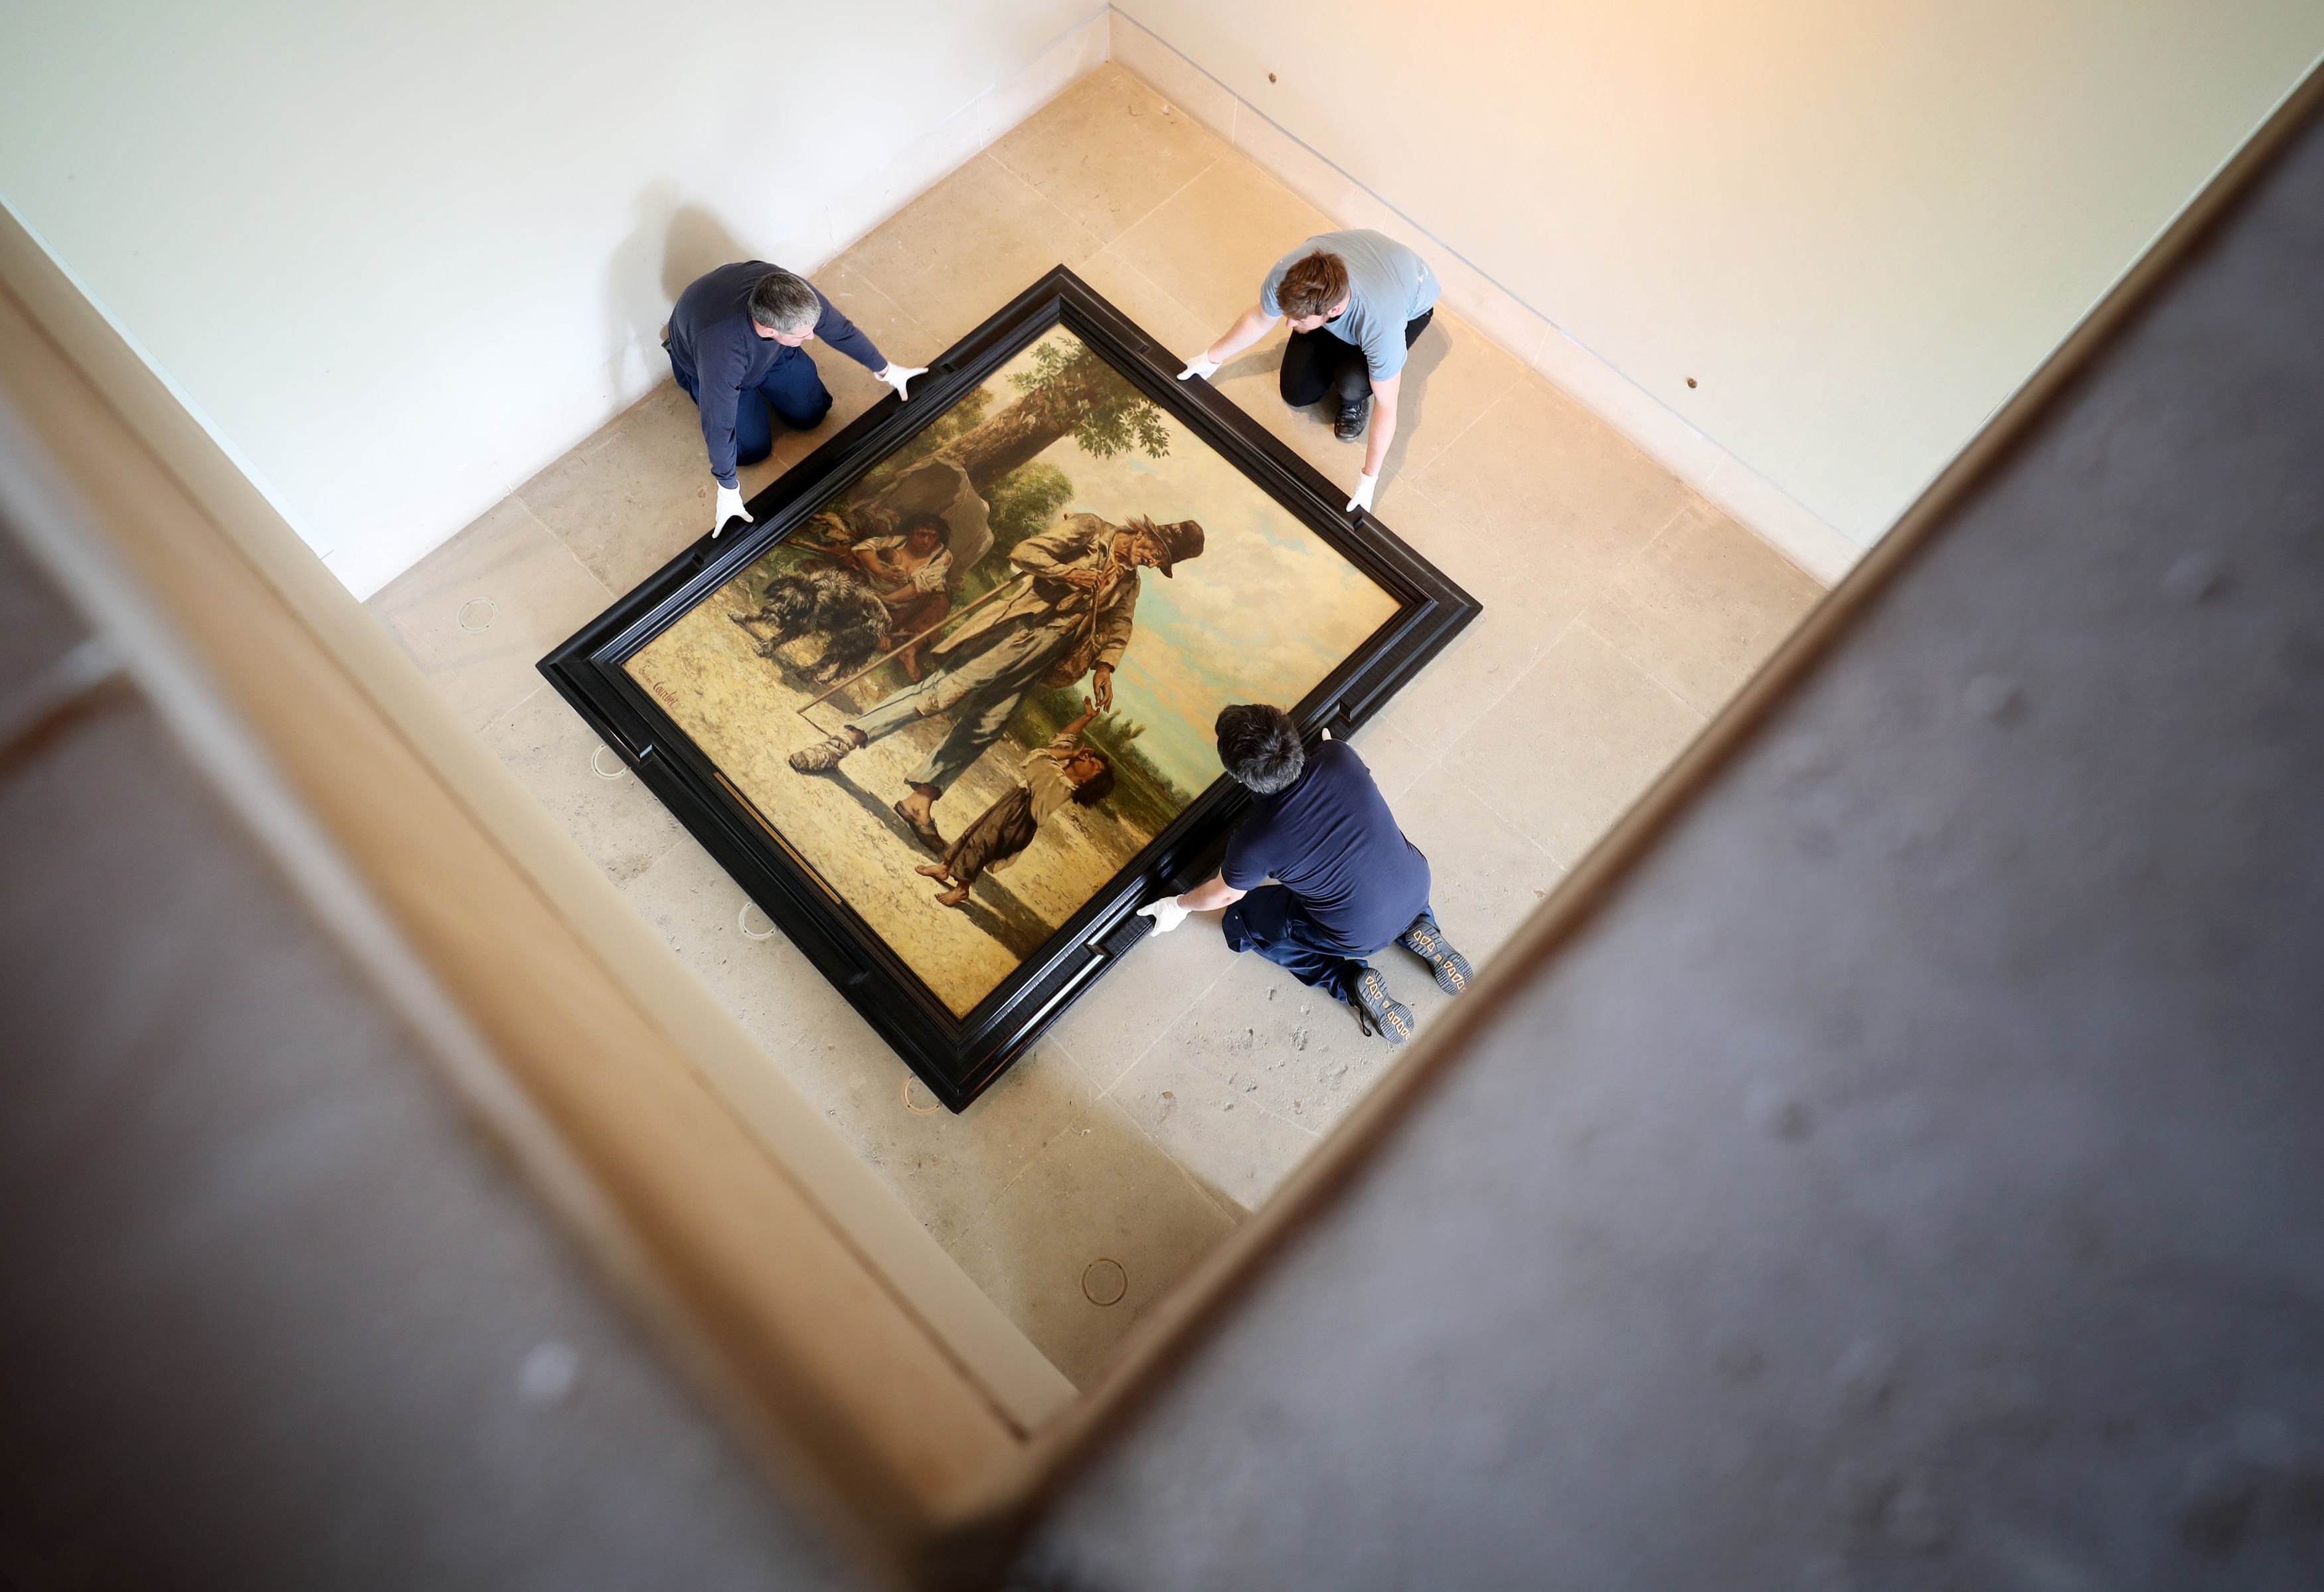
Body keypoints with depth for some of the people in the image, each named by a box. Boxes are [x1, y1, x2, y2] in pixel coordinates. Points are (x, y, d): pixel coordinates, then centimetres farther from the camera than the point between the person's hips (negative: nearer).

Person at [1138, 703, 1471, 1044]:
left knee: (1243, 919, 15)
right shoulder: (1340, 755, -19)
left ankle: (1352, 981, 4)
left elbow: (1224, 895, -3)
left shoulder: (1253, 841, -26)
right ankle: (1418, 929, 14)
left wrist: (1178, 906, 18)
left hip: (1362, 935, -4)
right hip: (1418, 885, 4)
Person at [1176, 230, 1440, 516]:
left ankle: (1356, 402, 6)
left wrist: (1368, 481, -28)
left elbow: (1386, 407, -33)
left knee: (1351, 383, -30)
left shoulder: (1382, 325, -47)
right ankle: (1344, 351, 25)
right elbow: (1260, 318, -11)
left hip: (1411, 302, -4)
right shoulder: (1288, 274, -36)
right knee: (1297, 393, -3)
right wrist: (1212, 358, 3)